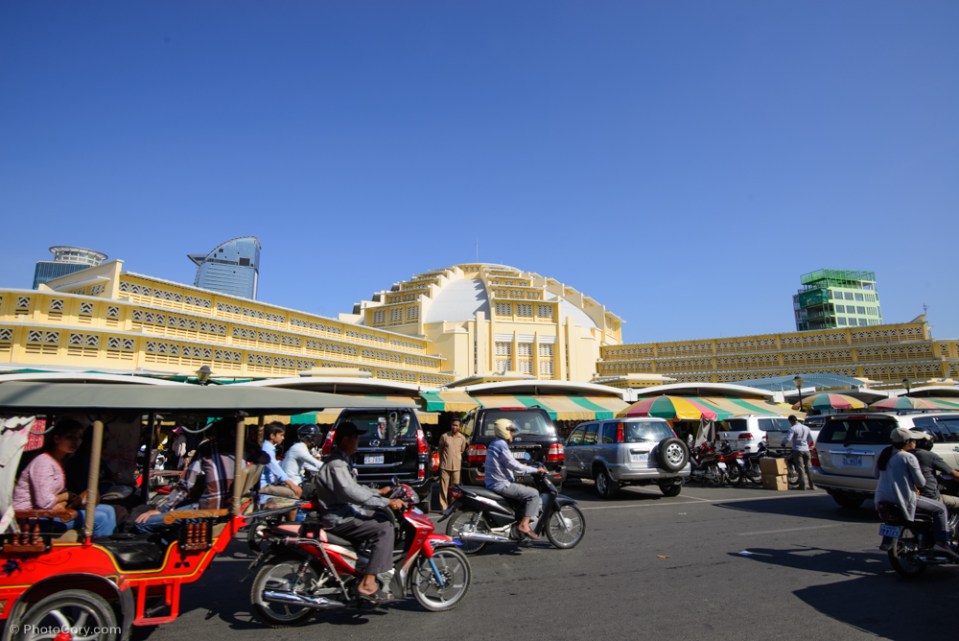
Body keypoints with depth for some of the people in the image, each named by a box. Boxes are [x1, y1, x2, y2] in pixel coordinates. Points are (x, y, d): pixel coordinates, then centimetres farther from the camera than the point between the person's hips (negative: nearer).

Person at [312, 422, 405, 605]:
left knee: (385, 519, 14)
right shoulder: (336, 465, -19)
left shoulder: (343, 461, 15)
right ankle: (367, 584, -23)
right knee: (385, 529, -21)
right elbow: (354, 494, -31)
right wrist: (387, 502, -31)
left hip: (345, 512, 11)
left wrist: (379, 492, 21)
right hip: (339, 520, -11)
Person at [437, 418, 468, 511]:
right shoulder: (444, 436, -5)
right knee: (444, 487, -1)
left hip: (456, 466, 2)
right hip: (445, 466, -2)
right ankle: (444, 507, 6)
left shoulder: (462, 438, 1)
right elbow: (440, 450, 8)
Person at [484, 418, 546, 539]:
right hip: (501, 485, -10)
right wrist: (535, 470, -11)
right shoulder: (501, 444, -15)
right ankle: (524, 525, -14)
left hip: (494, 484, 10)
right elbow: (513, 465, -19)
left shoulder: (495, 444, 17)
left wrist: (529, 468, 22)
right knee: (533, 494, -10)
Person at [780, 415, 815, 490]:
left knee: (800, 468, -3)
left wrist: (782, 443, -1)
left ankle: (802, 485, -4)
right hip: (806, 450, 6)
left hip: (797, 450, -6)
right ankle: (811, 485, 16)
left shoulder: (793, 428, -12)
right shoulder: (806, 428, 9)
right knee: (808, 468, 13)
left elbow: (787, 438, -19)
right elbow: (810, 438, 17)